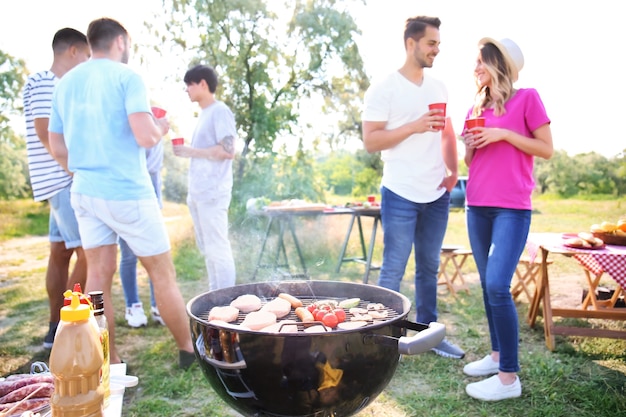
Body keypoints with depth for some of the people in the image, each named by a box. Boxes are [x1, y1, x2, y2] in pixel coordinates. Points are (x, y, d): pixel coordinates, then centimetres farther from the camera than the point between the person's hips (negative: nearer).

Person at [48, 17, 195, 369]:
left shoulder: (65, 84, 11)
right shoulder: (127, 77, -8)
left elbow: (58, 148, 14)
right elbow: (145, 137, -19)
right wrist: (161, 127, 2)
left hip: (85, 192, 6)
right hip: (127, 193, -6)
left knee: (99, 276, 9)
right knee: (163, 273, 5)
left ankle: (108, 362, 16)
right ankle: (189, 351, 18)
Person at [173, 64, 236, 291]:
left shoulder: (220, 111, -8)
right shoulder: (204, 113, 18)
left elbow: (227, 151, -17)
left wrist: (190, 151, -14)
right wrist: (187, 151, 8)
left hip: (212, 193, -9)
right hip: (198, 192, 9)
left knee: (217, 249, -5)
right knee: (207, 249, 13)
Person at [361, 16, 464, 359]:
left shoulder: (439, 88, 13)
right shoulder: (383, 89, -6)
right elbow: (370, 141, -11)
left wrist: (453, 170, 6)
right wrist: (414, 126, -19)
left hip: (437, 194, 6)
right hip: (401, 196, -6)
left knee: (429, 267, 13)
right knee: (393, 270, 1)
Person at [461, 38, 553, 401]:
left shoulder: (527, 98, 0)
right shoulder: (477, 106, 16)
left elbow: (547, 149, -3)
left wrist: (504, 134, -12)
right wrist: (470, 146, 0)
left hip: (512, 208, -6)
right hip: (478, 206, 6)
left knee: (498, 285, -14)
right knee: (488, 284, 9)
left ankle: (509, 377, -4)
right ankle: (498, 355, 22)